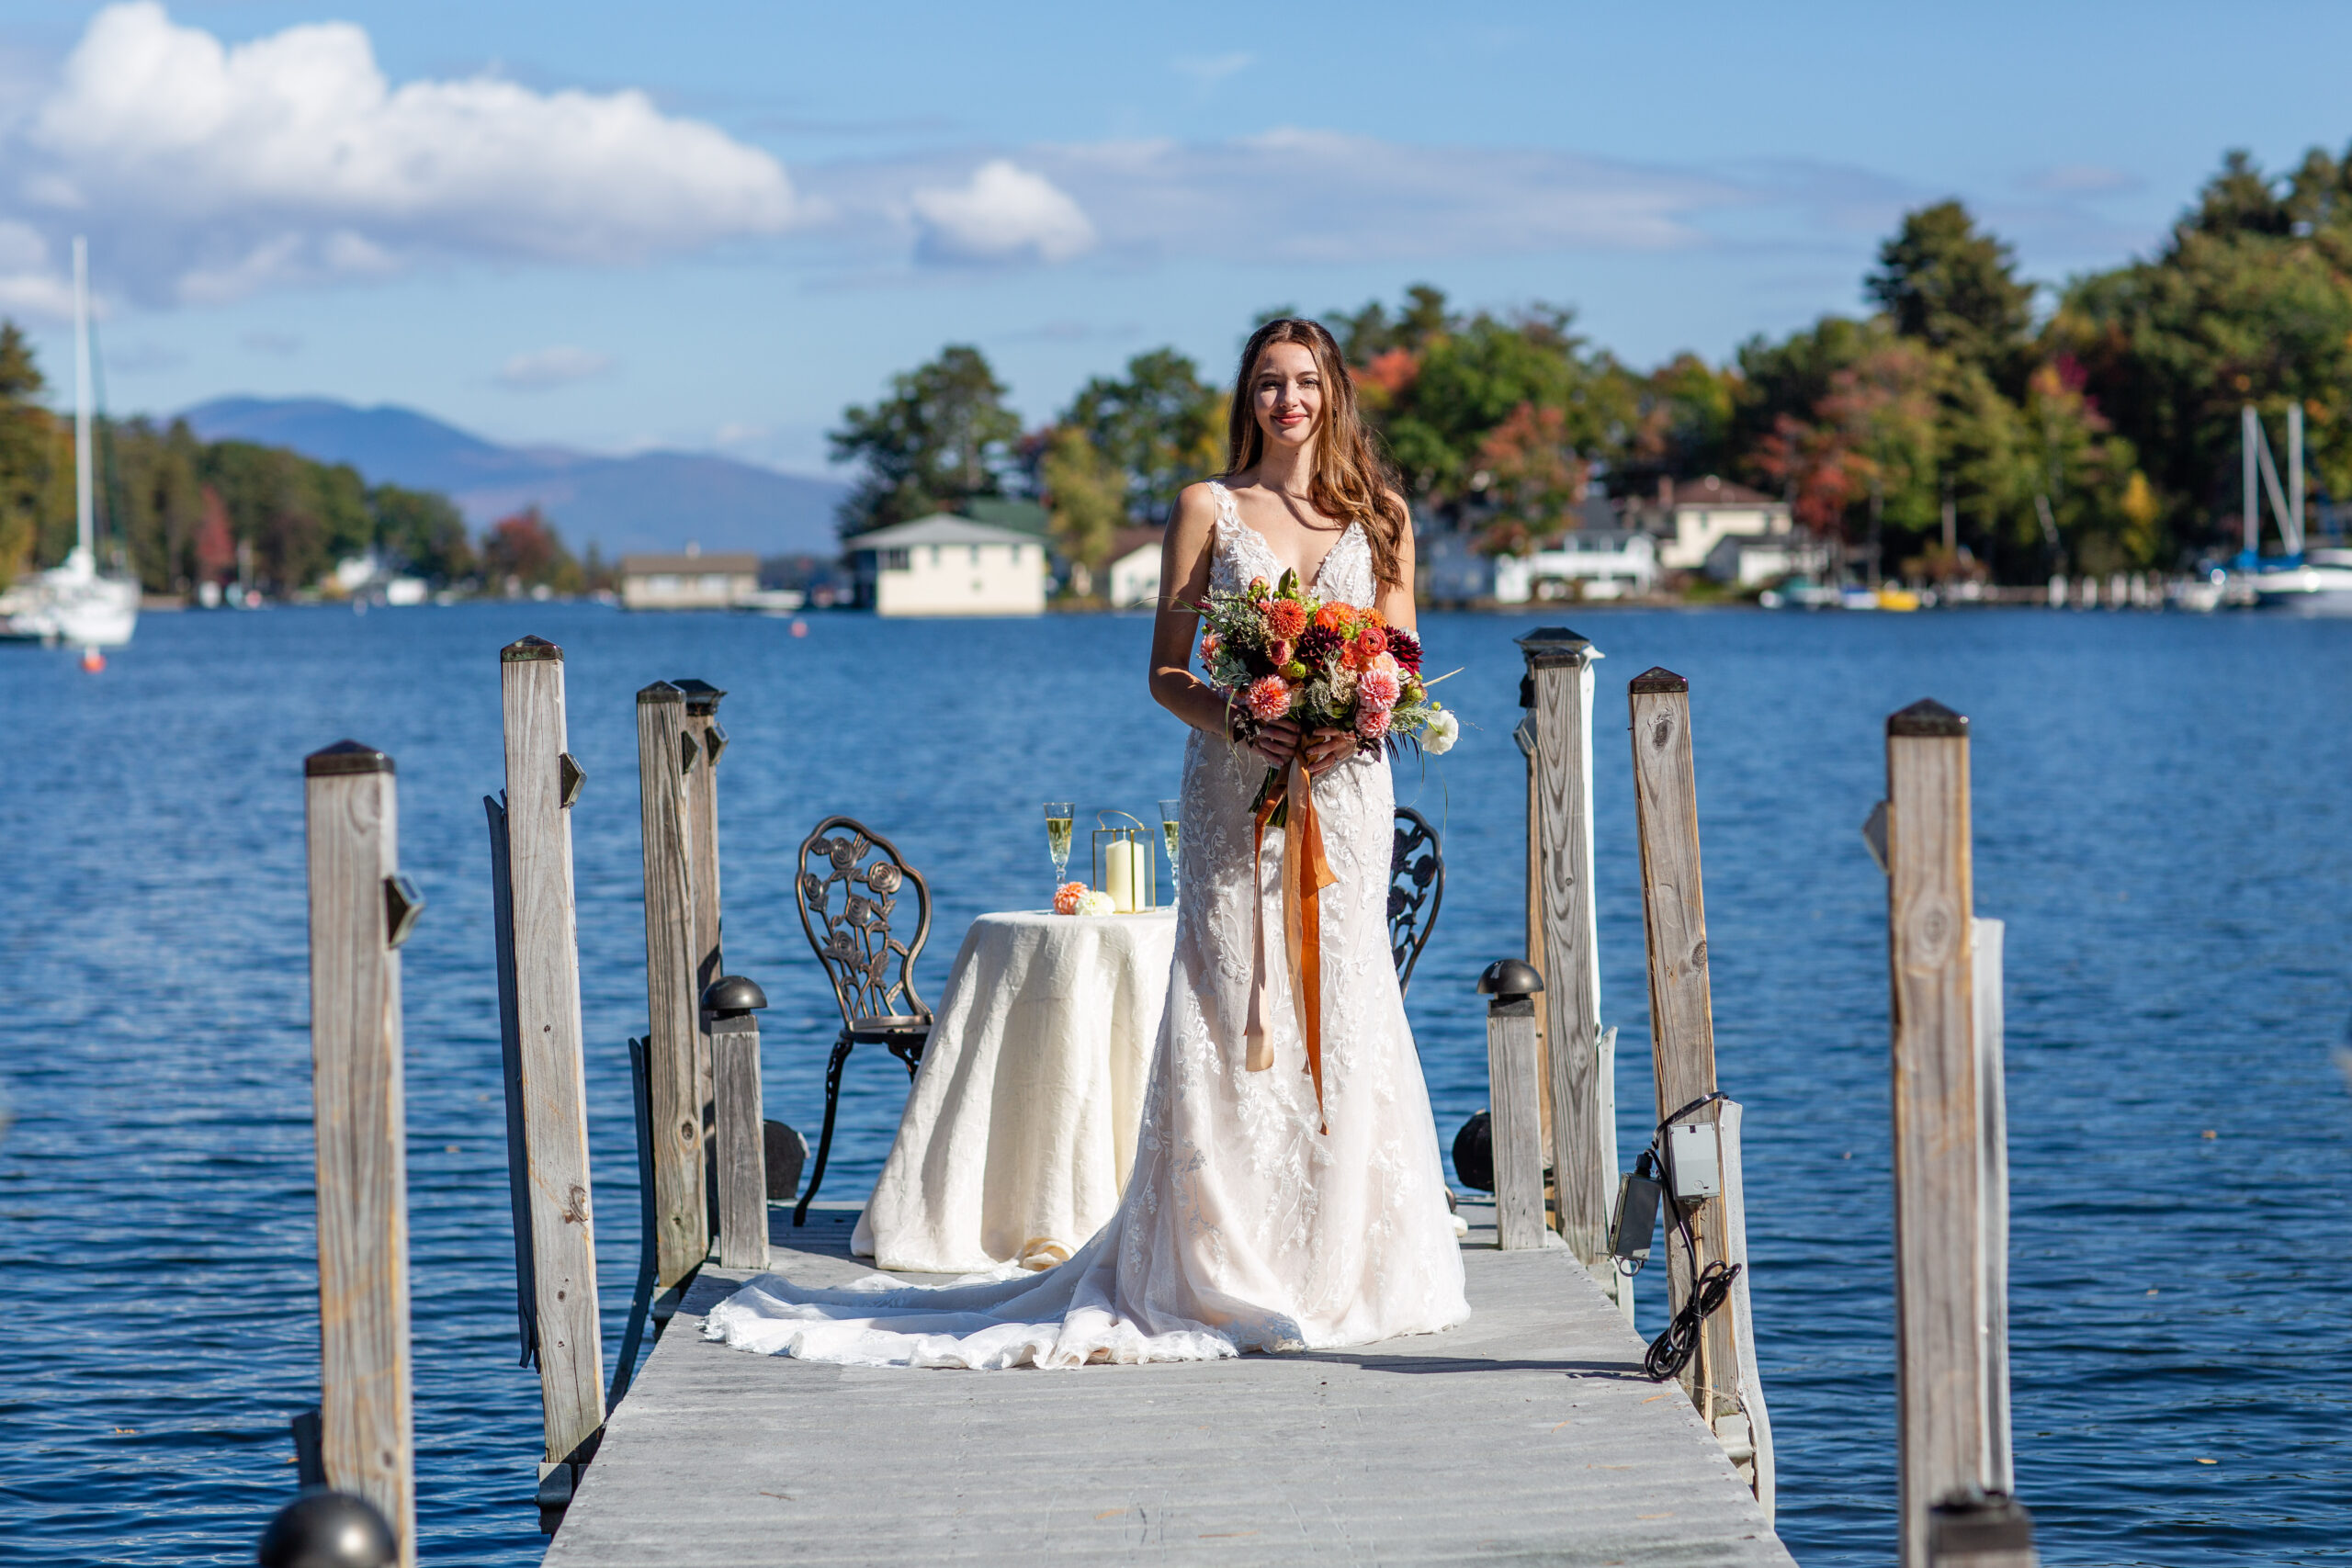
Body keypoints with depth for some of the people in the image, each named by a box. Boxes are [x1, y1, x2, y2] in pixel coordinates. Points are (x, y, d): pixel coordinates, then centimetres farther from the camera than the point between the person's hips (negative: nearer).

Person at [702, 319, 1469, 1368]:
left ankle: (1341, 1270, 9)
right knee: (1227, 1011, -6)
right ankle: (1222, 1274, 0)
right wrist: (1238, 723, -16)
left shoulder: (1379, 516, 12)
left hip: (1345, 783, 2)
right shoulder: (1207, 509, 6)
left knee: (1343, 1013, -1)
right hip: (1234, 787, -2)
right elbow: (1166, 671, 3)